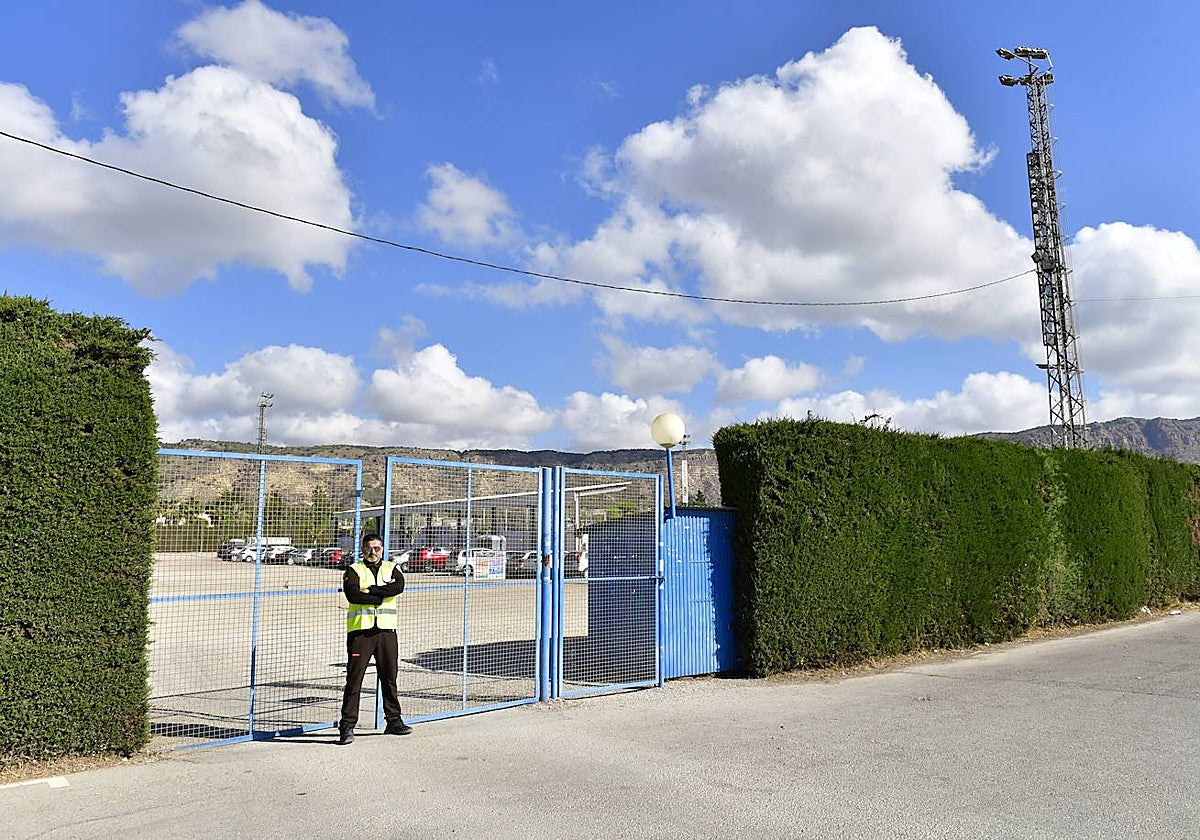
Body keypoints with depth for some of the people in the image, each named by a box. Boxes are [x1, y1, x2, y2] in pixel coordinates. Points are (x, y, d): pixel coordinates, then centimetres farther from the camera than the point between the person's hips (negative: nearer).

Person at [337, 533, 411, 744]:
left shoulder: (391, 568, 13)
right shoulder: (354, 570, 5)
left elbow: (399, 586, -9)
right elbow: (352, 594, -13)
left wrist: (370, 590, -13)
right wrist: (382, 595, -10)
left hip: (386, 629, 3)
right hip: (360, 630, -3)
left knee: (389, 676, 11)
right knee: (354, 677, -3)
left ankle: (394, 721, 22)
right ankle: (347, 724, 2)